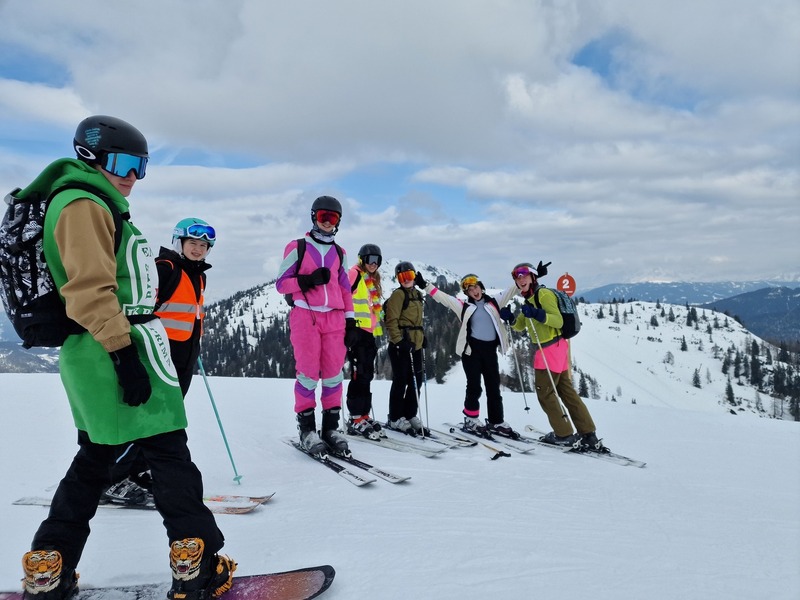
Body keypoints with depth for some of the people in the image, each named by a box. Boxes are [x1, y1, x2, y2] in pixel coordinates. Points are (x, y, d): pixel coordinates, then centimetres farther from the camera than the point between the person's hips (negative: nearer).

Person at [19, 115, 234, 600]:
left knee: (96, 457, 16)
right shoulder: (83, 205, -10)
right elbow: (92, 289, -21)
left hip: (101, 353, 11)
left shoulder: (100, 208, 22)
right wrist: (124, 354, -24)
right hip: (116, 348, -11)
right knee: (169, 450, -6)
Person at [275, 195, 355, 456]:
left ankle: (331, 426, 10)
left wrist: (350, 321, 10)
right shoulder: (297, 247, 5)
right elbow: (281, 283, 2)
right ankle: (307, 428, 6)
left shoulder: (339, 253, 17)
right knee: (309, 372, -5)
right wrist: (308, 280, -14)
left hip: (334, 317, 4)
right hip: (305, 316, -3)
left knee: (334, 373, 1)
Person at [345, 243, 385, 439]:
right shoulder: (355, 274, -6)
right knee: (360, 375, -10)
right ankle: (356, 419, -6)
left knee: (367, 374, 11)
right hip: (356, 330, -9)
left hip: (369, 332, 9)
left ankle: (364, 415, 18)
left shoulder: (373, 280, 20)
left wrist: (379, 324, 24)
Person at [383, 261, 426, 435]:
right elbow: (391, 321, -14)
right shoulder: (398, 294, -7)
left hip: (415, 344, 8)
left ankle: (410, 415, 22)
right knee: (400, 381, -4)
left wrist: (421, 336, 20)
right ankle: (395, 419, 6)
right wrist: (399, 341, -20)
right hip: (401, 345, -8)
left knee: (416, 381, 10)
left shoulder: (417, 294, 17)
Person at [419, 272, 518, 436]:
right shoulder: (464, 306, 6)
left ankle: (497, 422, 17)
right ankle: (471, 420, 13)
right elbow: (442, 297, 1)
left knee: (494, 387, 9)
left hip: (490, 349, 3)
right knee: (474, 386, -1)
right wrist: (425, 285, -6)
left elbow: (511, 290, 14)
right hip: (472, 349, -3)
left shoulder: (493, 302, 12)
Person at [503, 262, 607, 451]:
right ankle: (588, 436, 14)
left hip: (551, 348, -10)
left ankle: (564, 435, 8)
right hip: (554, 349, 10)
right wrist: (511, 318, 2)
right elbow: (520, 326, 22)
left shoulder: (543, 294, -13)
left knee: (545, 393, 0)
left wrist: (538, 314, -34)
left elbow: (558, 321, -21)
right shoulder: (528, 300, 17)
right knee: (567, 391, 11)